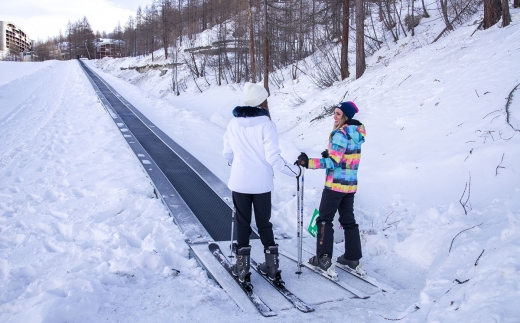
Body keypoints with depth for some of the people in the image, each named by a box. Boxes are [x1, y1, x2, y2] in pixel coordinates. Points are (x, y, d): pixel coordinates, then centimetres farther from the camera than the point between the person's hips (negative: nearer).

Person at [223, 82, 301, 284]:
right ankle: (272, 267, 20)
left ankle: (242, 269, 15)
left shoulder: (233, 124, -1)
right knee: (264, 223, 13)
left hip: (239, 183, 1)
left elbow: (227, 154, 8)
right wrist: (295, 170, -5)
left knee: (242, 223, 12)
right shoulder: (266, 124, -12)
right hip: (262, 184, -1)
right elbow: (273, 157, -16)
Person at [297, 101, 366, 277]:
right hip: (351, 185, 8)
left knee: (324, 219, 1)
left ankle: (324, 258, 1)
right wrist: (331, 154, 19)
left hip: (335, 185, -8)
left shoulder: (341, 134, -17)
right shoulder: (357, 134, 8)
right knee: (348, 220, 15)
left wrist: (309, 163, -26)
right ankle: (353, 258, 19)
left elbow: (333, 162, -23)